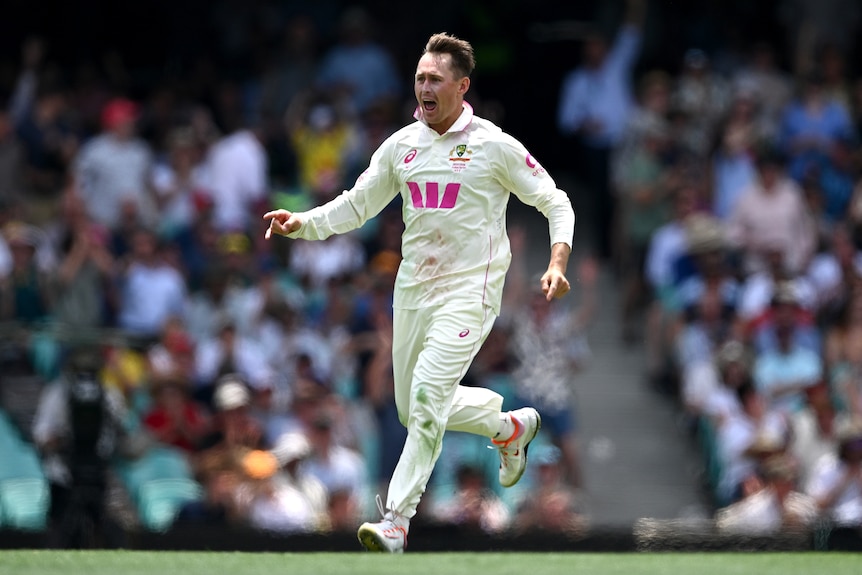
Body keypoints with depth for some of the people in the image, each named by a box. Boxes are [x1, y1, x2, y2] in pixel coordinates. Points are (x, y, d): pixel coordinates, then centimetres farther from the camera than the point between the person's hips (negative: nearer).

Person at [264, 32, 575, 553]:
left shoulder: (495, 146, -7)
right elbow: (355, 206, 12)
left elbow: (555, 202, 0)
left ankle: (397, 520, -20)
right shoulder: (402, 145, 6)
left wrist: (558, 262, -15)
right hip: (413, 289, 6)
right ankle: (509, 426, 39)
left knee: (428, 396, -21)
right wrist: (301, 223, -5)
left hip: (469, 290, -6)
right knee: (415, 408, 13)